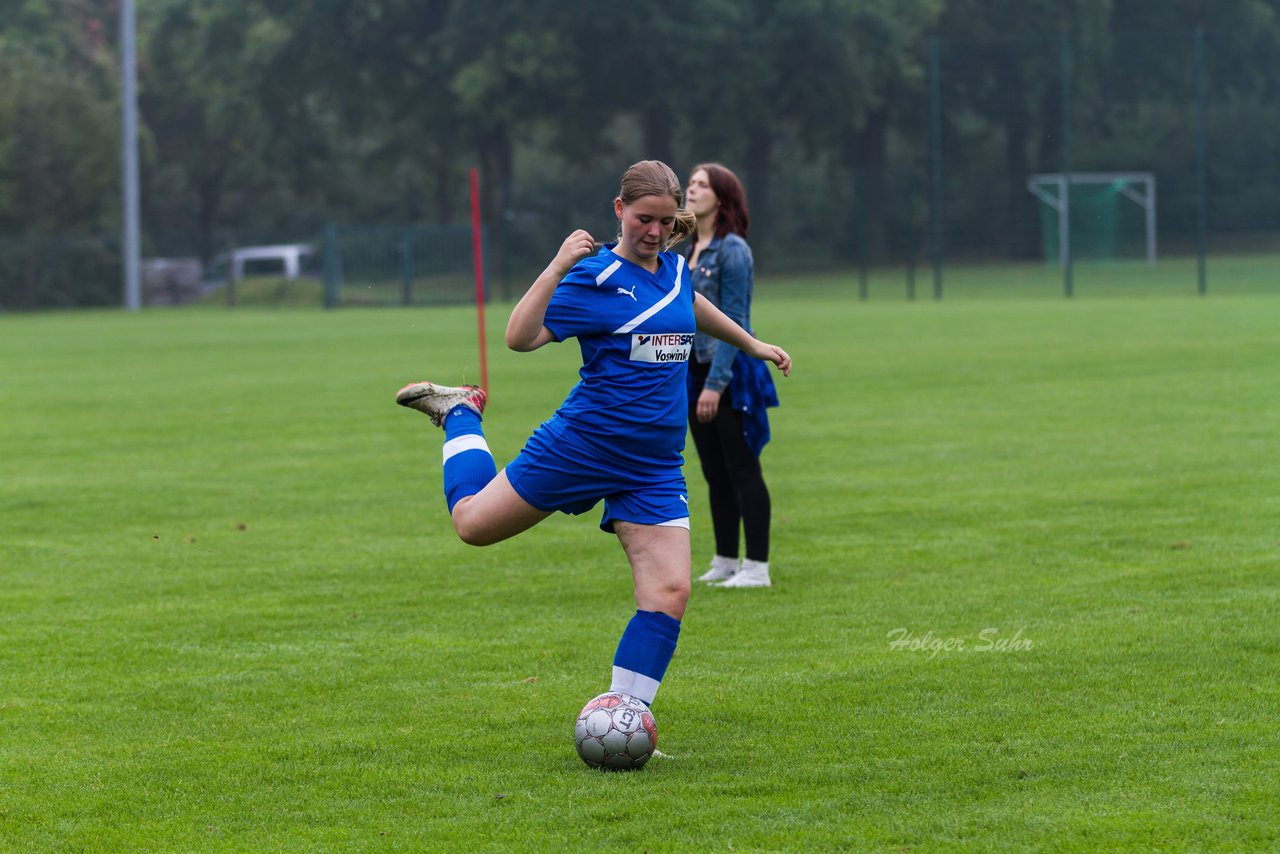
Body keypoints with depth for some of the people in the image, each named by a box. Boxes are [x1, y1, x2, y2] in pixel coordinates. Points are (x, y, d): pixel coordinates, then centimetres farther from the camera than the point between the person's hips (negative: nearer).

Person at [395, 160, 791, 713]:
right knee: (474, 521, 11)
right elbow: (520, 337, -24)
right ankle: (459, 412, 39)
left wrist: (752, 344, 42)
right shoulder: (595, 278, -13)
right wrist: (558, 267, -33)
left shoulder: (674, 269, 7)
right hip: (579, 450, -5)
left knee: (669, 594, -9)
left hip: (654, 469, 5)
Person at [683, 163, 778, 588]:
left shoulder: (732, 250, -13)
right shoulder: (691, 249, 12)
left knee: (742, 471, -4)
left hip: (730, 373, -8)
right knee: (715, 473, 13)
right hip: (697, 370, 8)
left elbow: (733, 322, -17)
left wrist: (716, 383, -20)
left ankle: (757, 567, -1)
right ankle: (725, 561, 21)